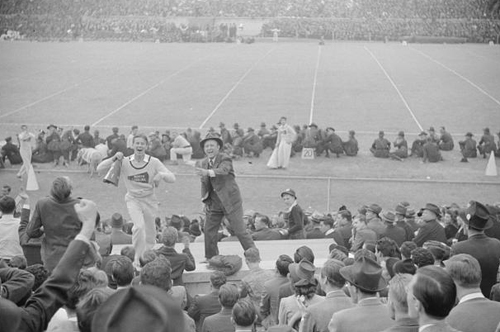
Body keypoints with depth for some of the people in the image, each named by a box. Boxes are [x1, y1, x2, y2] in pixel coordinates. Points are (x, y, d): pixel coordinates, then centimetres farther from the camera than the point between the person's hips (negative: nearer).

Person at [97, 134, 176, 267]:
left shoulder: (153, 162, -6)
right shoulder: (124, 162, -6)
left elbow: (172, 178, -9)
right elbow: (99, 169, -7)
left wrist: (161, 175, -30)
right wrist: (114, 159, -22)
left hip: (150, 200, 2)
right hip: (133, 199, -1)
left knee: (150, 233, 10)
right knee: (139, 226, -25)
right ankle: (137, 257, -10)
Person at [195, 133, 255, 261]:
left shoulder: (225, 159, -9)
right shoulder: (202, 163, 9)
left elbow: (223, 170, -31)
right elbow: (204, 182, 12)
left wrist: (207, 172, -48)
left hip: (230, 201, -5)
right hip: (213, 203, 5)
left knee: (240, 230, -4)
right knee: (209, 231, 6)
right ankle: (211, 259, 22)